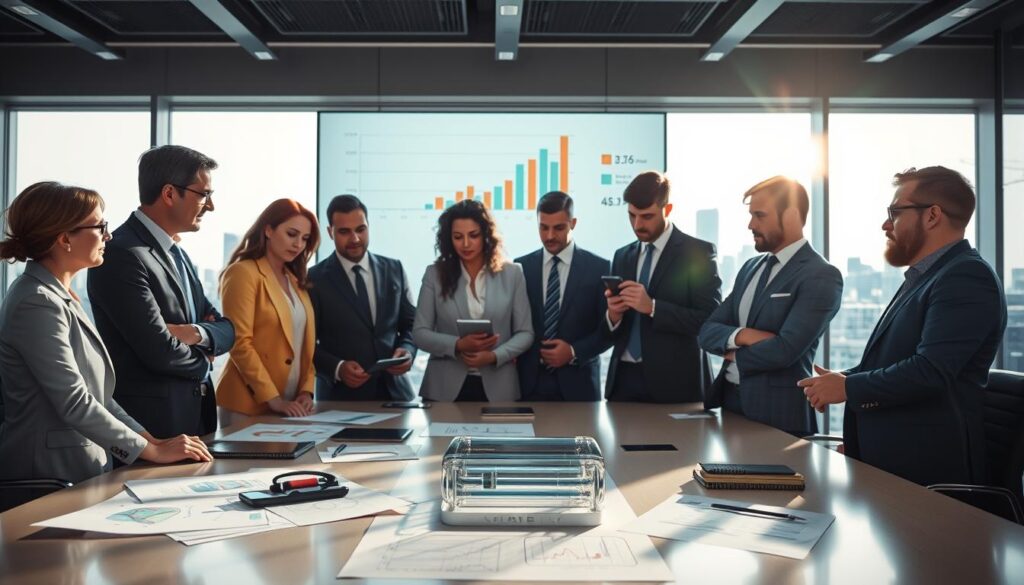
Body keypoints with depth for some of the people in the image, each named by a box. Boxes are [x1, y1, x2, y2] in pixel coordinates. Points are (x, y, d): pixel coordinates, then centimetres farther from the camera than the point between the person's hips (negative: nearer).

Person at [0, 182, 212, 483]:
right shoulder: (37, 303, -16)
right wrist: (154, 451, -14)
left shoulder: (61, 296, 11)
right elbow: (74, 402, -19)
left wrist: (152, 439, 4)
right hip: (50, 479, -8)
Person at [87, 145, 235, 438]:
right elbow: (160, 352, -22)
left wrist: (197, 334, -12)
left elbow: (226, 330, 10)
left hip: (195, 413, 9)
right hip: (150, 423, -8)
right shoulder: (121, 254, -17)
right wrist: (203, 361, -2)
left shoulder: (176, 254, 13)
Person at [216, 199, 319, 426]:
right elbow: (239, 343, -15)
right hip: (251, 403, -7)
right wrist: (273, 399, -19)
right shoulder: (243, 273, -8)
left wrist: (306, 390, 0)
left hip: (291, 403, 7)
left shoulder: (296, 280, 15)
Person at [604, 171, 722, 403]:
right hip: (624, 378, 4)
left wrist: (652, 307, -20)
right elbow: (610, 330, 13)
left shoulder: (698, 252, -3)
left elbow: (711, 320, -12)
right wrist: (613, 316, -9)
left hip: (673, 382, -4)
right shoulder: (622, 256, 12)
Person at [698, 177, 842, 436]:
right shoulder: (751, 268, 10)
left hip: (778, 413, -7)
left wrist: (736, 354, -6)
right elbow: (707, 332, 5)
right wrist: (741, 336, -15)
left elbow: (784, 350, -22)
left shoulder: (821, 276, -13)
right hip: (729, 399, 7)